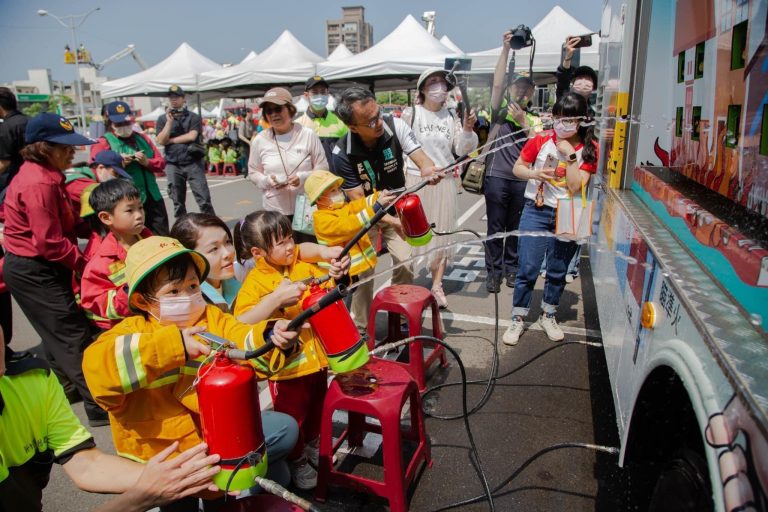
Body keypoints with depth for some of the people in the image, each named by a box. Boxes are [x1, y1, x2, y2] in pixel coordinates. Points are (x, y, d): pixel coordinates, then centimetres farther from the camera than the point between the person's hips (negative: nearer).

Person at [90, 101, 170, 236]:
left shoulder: (142, 138, 13)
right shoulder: (103, 143, -2)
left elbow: (161, 163, 11)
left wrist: (147, 162, -8)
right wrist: (118, 165, -20)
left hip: (153, 198, 5)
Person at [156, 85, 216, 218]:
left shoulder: (193, 117, 3)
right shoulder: (163, 119, 9)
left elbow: (192, 136, -11)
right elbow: (161, 141, -2)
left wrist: (171, 140, -4)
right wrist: (169, 121, -8)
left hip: (193, 163, -2)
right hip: (173, 165, 2)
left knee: (204, 199, -3)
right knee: (178, 202, 8)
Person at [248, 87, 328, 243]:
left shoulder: (308, 134, -4)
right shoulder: (259, 140, 0)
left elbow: (323, 169, 0)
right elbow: (253, 173, 9)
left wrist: (303, 177, -18)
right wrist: (268, 180, -12)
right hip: (275, 211, 1)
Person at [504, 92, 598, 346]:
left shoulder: (589, 149, -5)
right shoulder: (541, 140, -4)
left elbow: (576, 186, -13)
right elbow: (517, 168, 3)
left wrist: (570, 155, -20)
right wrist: (535, 174, -16)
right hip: (536, 212, -1)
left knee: (558, 272, 13)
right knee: (528, 270, -2)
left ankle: (548, 315, 33)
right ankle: (518, 319, 13)